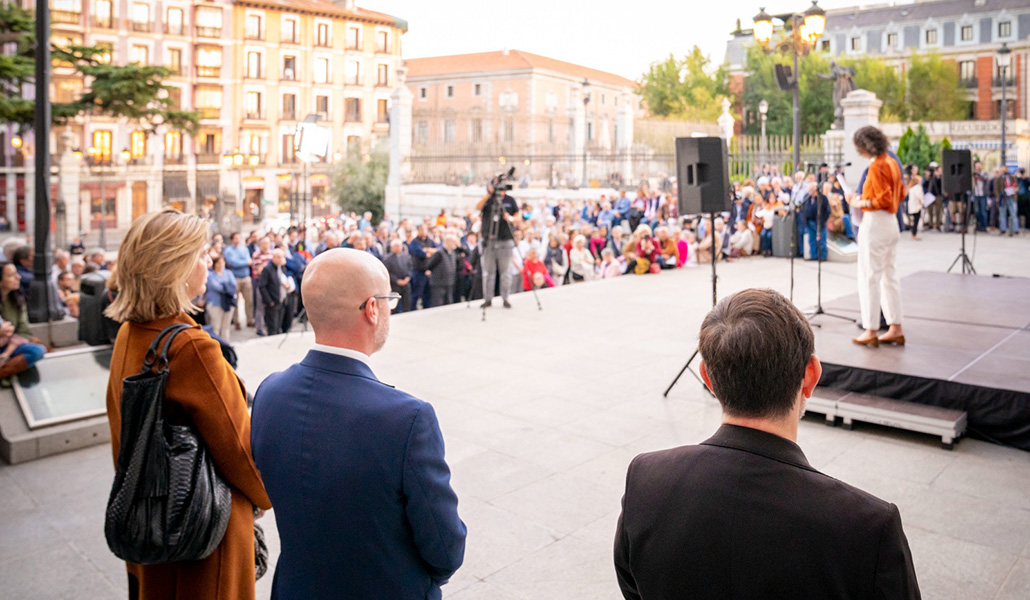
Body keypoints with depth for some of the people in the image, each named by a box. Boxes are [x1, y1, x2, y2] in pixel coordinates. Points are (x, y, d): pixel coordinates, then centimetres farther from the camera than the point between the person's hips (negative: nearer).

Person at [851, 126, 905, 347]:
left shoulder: (876, 166, -16)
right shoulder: (892, 162, 12)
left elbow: (883, 199, -21)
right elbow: (900, 194, 19)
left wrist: (862, 203, -8)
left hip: (875, 223, -9)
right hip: (891, 222, 9)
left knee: (869, 277, -3)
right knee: (889, 275, 13)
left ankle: (871, 332, 1)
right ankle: (896, 329, 18)